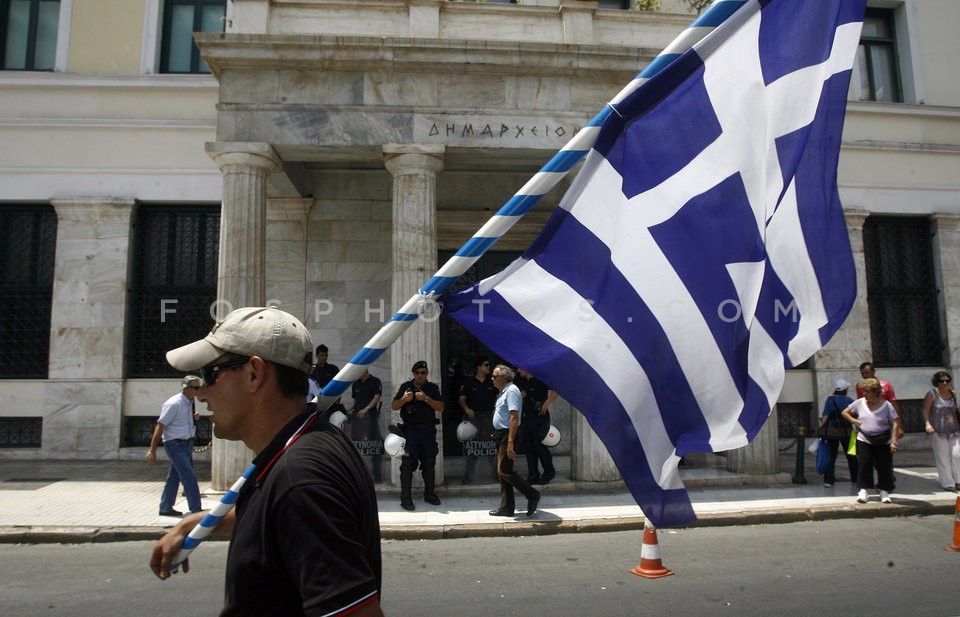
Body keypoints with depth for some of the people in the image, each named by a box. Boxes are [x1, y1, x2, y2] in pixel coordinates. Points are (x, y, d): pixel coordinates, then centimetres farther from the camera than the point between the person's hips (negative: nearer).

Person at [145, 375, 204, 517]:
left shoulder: (190, 402, 6)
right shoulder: (173, 404, -18)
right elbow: (160, 426, -17)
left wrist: (195, 417, 3)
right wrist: (152, 450, -17)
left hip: (187, 443, 8)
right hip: (175, 445, -8)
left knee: (174, 477, 17)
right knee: (189, 477, -11)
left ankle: (165, 508, 29)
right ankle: (196, 510, -8)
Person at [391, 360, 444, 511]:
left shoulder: (433, 388, 7)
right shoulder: (405, 386, 4)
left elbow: (441, 407, -2)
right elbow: (393, 406, 3)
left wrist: (426, 398, -14)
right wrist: (404, 399, -16)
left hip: (428, 430, 2)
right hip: (410, 430, -2)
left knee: (429, 463, 10)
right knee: (407, 464, -5)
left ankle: (430, 494, 24)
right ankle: (405, 499, -1)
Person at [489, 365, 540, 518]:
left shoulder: (511, 391, -16)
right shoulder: (504, 391, 15)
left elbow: (514, 417, -23)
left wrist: (510, 443, -28)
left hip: (508, 435, -10)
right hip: (501, 435, 10)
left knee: (505, 471, -10)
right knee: (501, 472, 11)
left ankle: (532, 495, 3)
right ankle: (506, 508, 18)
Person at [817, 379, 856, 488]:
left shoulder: (830, 399, -5)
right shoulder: (850, 401, -1)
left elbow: (825, 416, -11)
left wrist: (821, 428, -3)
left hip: (832, 431, -1)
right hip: (846, 432, 1)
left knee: (831, 456, 4)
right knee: (851, 456, 16)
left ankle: (828, 480, 1)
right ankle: (855, 479, 25)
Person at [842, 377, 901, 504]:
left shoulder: (886, 405, -7)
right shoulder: (859, 403, 0)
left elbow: (895, 423, -8)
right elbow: (845, 412, 12)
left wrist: (894, 441, -15)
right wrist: (855, 421, -3)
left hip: (883, 441, -1)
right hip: (864, 440, 2)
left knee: (884, 466, 3)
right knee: (864, 464, -2)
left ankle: (884, 491, 17)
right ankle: (863, 490, 5)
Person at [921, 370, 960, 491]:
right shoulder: (931, 394, -5)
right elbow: (925, 411, -9)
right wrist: (927, 424, -22)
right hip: (938, 431, -4)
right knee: (943, 458, 0)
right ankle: (948, 483, 8)